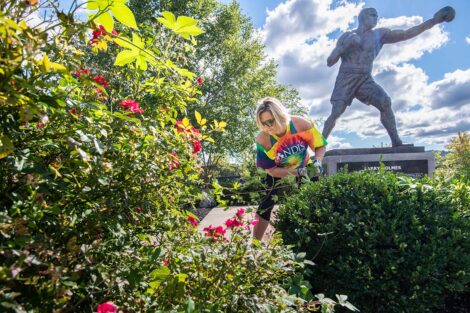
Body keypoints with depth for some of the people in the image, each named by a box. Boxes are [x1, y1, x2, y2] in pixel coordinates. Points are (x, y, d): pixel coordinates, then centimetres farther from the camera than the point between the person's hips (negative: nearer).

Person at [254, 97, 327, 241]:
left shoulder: (300, 124, -30)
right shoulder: (263, 140, -31)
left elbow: (320, 145, -14)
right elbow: (271, 170, -23)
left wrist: (317, 161, -34)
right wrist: (297, 172, -32)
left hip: (305, 169, 2)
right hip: (278, 174, -2)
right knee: (264, 208, -7)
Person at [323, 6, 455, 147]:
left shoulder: (379, 34, 11)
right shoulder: (346, 36, 6)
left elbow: (405, 34, 1)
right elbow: (329, 62, 1)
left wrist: (432, 21, -8)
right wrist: (345, 45, -11)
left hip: (365, 79, 2)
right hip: (346, 78, -2)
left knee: (385, 102, -21)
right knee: (336, 112, -17)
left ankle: (397, 143, -17)